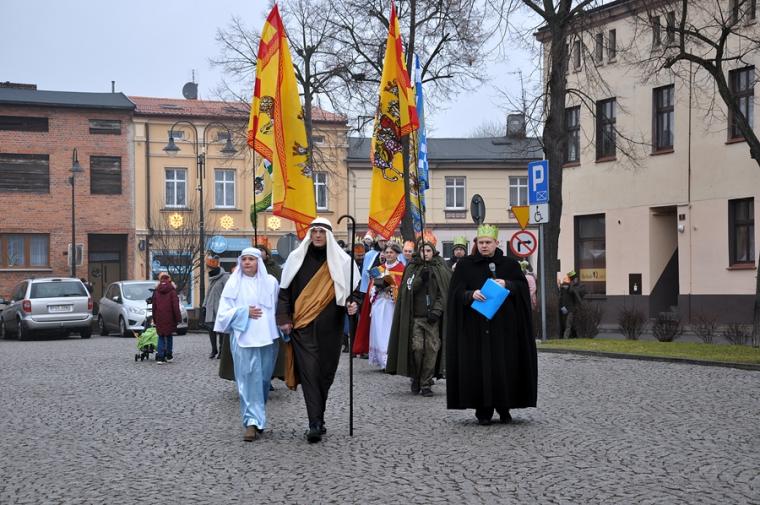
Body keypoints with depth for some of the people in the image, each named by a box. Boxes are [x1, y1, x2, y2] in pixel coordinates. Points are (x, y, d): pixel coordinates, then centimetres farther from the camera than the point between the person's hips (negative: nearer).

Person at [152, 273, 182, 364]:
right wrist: (178, 318, -4)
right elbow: (175, 306, -9)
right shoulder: (172, 290, -6)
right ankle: (169, 356, 17)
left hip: (159, 319, 2)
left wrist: (154, 319, 14)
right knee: (169, 336, 13)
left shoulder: (156, 291, 3)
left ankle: (160, 357, -3)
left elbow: (154, 306, 7)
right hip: (169, 318, -2)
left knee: (161, 337, 8)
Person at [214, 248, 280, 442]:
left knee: (263, 379, 8)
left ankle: (257, 417, 23)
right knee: (248, 379, -8)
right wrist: (245, 313, -8)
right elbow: (224, 312, 4)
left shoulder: (270, 282, 8)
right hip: (243, 338, -2)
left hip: (267, 337, 2)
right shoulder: (234, 284, 5)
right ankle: (253, 421, -8)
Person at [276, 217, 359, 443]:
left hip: (329, 329, 1)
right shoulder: (296, 259, 5)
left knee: (326, 373, 6)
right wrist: (284, 318, 1)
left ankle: (317, 419, 23)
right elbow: (285, 290, 8)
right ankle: (316, 424, -11)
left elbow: (352, 290, 7)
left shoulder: (342, 261, 3)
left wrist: (352, 305, -14)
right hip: (303, 327, -1)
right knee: (309, 372, -9)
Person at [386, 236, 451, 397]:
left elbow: (444, 293, 1)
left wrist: (436, 310, -10)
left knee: (431, 349, -7)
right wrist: (421, 278, -13)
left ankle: (426, 384, 1)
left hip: (433, 317, 0)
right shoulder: (412, 268, 11)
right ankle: (415, 379, 12)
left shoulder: (441, 269, 7)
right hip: (415, 315, 0)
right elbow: (407, 290, 1)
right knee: (417, 347, -9)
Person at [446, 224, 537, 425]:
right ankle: (483, 410, 3)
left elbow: (523, 287, 5)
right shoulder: (465, 265, 5)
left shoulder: (509, 264, 8)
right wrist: (471, 294, -19)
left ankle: (504, 406, 14)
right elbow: (456, 292, 0)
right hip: (475, 327, -1)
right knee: (479, 366, -3)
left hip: (504, 327, 1)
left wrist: (507, 285, -13)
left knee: (504, 366, 0)